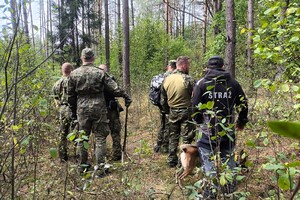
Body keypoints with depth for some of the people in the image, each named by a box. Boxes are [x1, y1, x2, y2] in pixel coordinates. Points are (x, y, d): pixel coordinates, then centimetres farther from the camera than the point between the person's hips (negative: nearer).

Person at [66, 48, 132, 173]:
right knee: (100, 137, 6)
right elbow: (114, 88, -5)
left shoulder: (74, 74, 3)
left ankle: (83, 165, 23)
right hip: (98, 109, -2)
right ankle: (100, 166, 6)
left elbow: (70, 95, 8)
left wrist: (73, 111, 18)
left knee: (82, 138, 14)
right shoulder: (100, 73, -5)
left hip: (82, 110, 2)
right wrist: (126, 96, 8)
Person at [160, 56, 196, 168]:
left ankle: (172, 161, 24)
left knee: (173, 137, 16)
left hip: (172, 113, 6)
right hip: (186, 112, -5)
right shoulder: (188, 79, -15)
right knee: (186, 137, 6)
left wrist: (166, 111, 22)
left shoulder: (166, 80, 4)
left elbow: (163, 99, 11)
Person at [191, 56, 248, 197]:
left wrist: (198, 121, 12)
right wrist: (242, 122, 25)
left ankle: (213, 191, 12)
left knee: (209, 160, 7)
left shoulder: (202, 83, -7)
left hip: (208, 130, -3)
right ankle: (230, 189, 30)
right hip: (228, 130, 4)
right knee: (228, 159, 18)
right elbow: (243, 104, 9)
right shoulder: (233, 83, 2)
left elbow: (195, 106, -7)